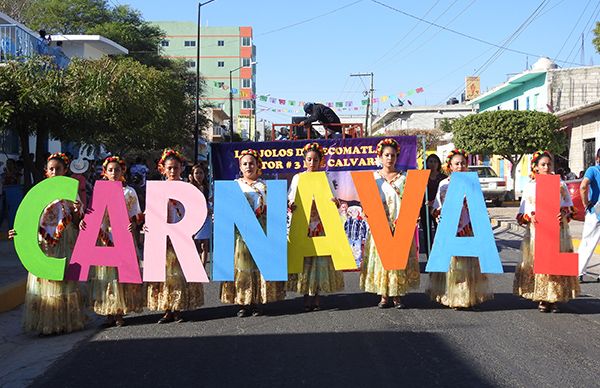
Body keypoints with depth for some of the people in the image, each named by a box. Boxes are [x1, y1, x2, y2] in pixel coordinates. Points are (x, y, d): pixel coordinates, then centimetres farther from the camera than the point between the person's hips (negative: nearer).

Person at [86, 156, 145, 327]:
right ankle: (109, 313, 7)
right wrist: (84, 220, -11)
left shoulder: (129, 192, 6)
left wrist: (133, 225, -15)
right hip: (104, 237, 1)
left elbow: (136, 216, 5)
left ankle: (120, 313, 4)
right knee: (106, 273, 0)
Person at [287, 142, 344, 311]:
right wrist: (291, 205, -15)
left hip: (321, 224, 0)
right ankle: (306, 297, 5)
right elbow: (291, 199, 7)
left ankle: (316, 295, 9)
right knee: (303, 258, -2)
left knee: (320, 258, -1)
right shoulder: (298, 178, 9)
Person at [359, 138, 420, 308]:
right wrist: (367, 211, -10)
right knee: (381, 256, -1)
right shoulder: (373, 177, 9)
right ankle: (384, 296, 7)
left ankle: (397, 295, 7)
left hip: (399, 226, 0)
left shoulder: (403, 178, 8)